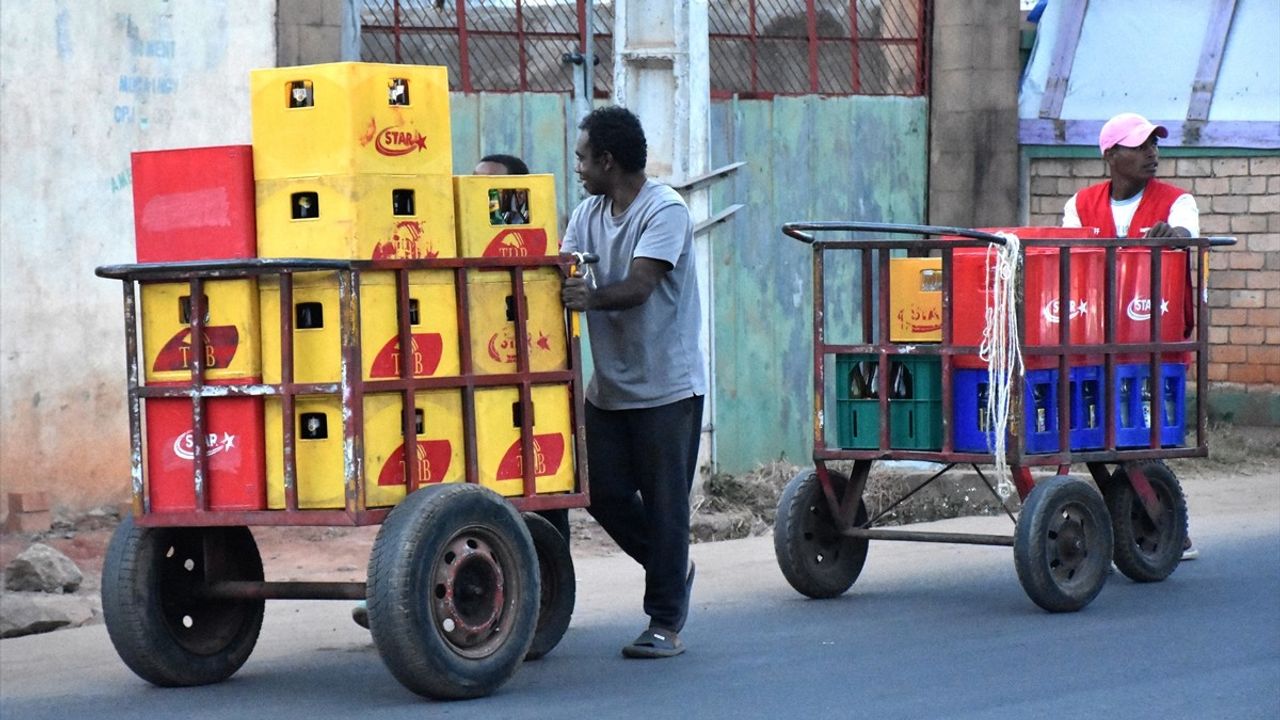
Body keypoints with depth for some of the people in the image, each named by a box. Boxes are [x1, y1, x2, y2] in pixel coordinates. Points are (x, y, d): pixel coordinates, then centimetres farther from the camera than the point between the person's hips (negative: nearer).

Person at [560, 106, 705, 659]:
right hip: (609, 384, 7)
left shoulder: (665, 211, -13)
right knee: (605, 494, 6)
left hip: (666, 386, -7)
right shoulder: (589, 214, 11)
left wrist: (591, 297, -40)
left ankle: (666, 623, 5)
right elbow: (562, 272, 2)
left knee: (664, 503, -3)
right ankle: (671, 569, 30)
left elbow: (639, 286, -25)